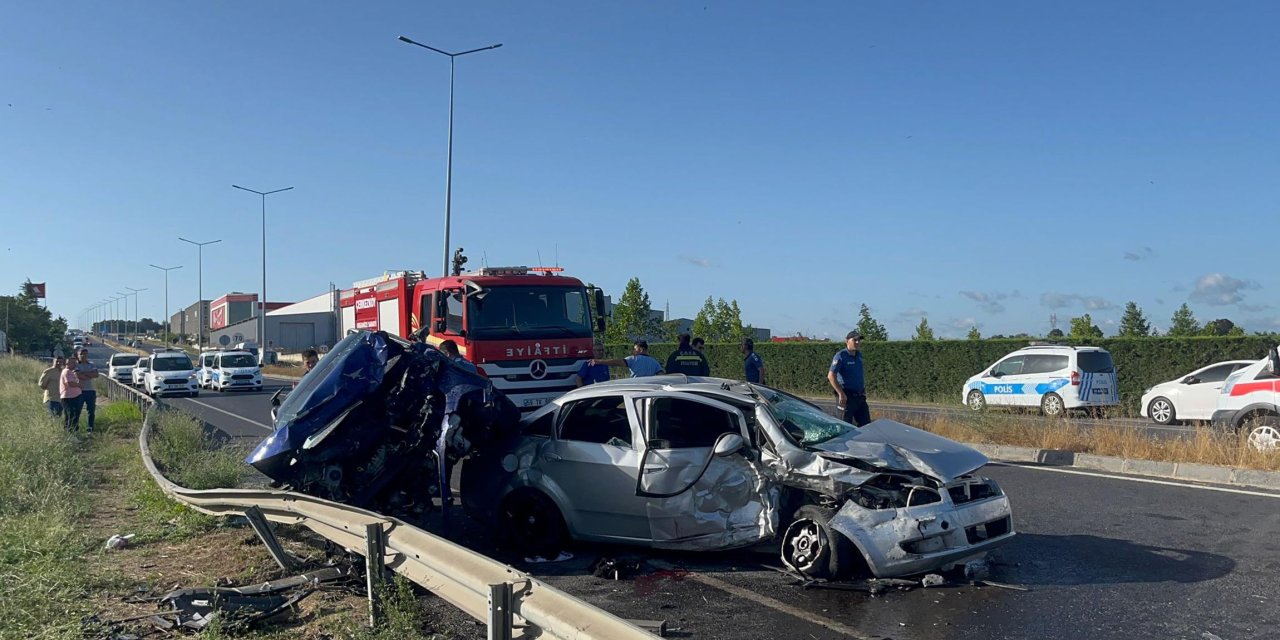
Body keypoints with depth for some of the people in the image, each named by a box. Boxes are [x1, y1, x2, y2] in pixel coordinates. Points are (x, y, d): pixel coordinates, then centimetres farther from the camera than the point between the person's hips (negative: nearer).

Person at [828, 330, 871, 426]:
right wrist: (841, 394, -22)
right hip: (847, 397, -8)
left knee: (866, 424, 11)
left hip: (860, 397, 8)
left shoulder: (859, 355, 12)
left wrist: (864, 389, 17)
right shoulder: (841, 356, -12)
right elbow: (831, 376, -19)